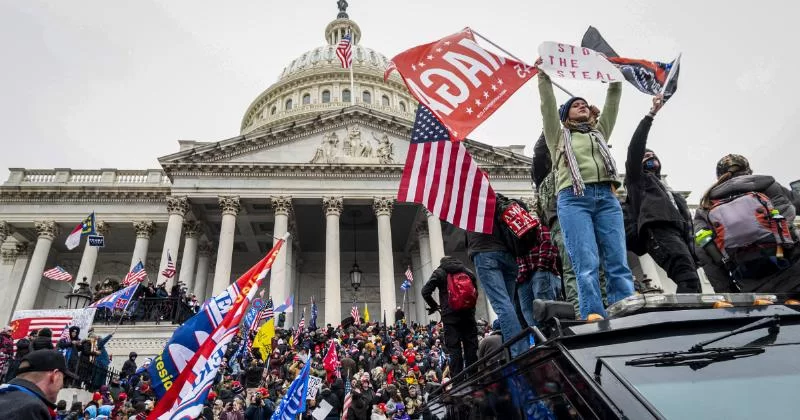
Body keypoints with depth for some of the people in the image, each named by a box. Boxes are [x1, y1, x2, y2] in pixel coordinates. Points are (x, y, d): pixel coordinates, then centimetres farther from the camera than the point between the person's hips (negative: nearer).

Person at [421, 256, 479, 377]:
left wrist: (434, 306, 7)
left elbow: (425, 292, -6)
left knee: (454, 349, -3)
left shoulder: (439, 272, 3)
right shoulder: (468, 271, 16)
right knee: (471, 347, 7)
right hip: (468, 314, 4)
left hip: (450, 316, -3)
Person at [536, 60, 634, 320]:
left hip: (606, 198, 4)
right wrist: (543, 75, 12)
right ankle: (594, 319, -21)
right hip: (573, 199, -3)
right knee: (587, 265, -16)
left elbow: (612, 103, 29)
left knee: (618, 264, -8)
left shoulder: (600, 132, 33)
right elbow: (548, 105, 14)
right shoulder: (558, 135, 23)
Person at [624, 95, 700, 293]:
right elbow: (635, 148, 10)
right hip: (658, 230, -6)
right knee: (688, 278, -29)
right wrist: (651, 115, 9)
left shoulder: (672, 194, 41)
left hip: (679, 235, 6)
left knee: (691, 281, -11)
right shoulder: (637, 180, 25)